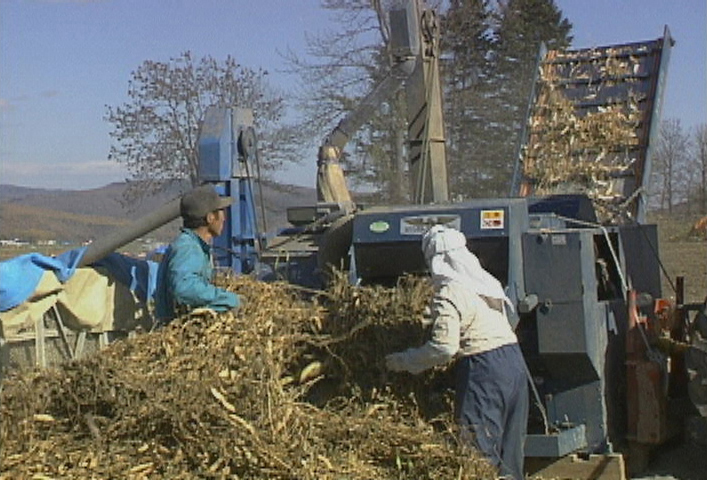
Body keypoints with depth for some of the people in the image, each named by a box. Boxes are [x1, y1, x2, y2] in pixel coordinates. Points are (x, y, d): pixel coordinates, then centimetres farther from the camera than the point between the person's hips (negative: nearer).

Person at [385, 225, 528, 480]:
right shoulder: (486, 282, 13)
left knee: (480, 450, -1)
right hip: (514, 359, 9)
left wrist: (404, 361, -6)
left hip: (484, 368, -8)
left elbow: (444, 347, -18)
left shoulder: (448, 294, -13)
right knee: (510, 448, 17)